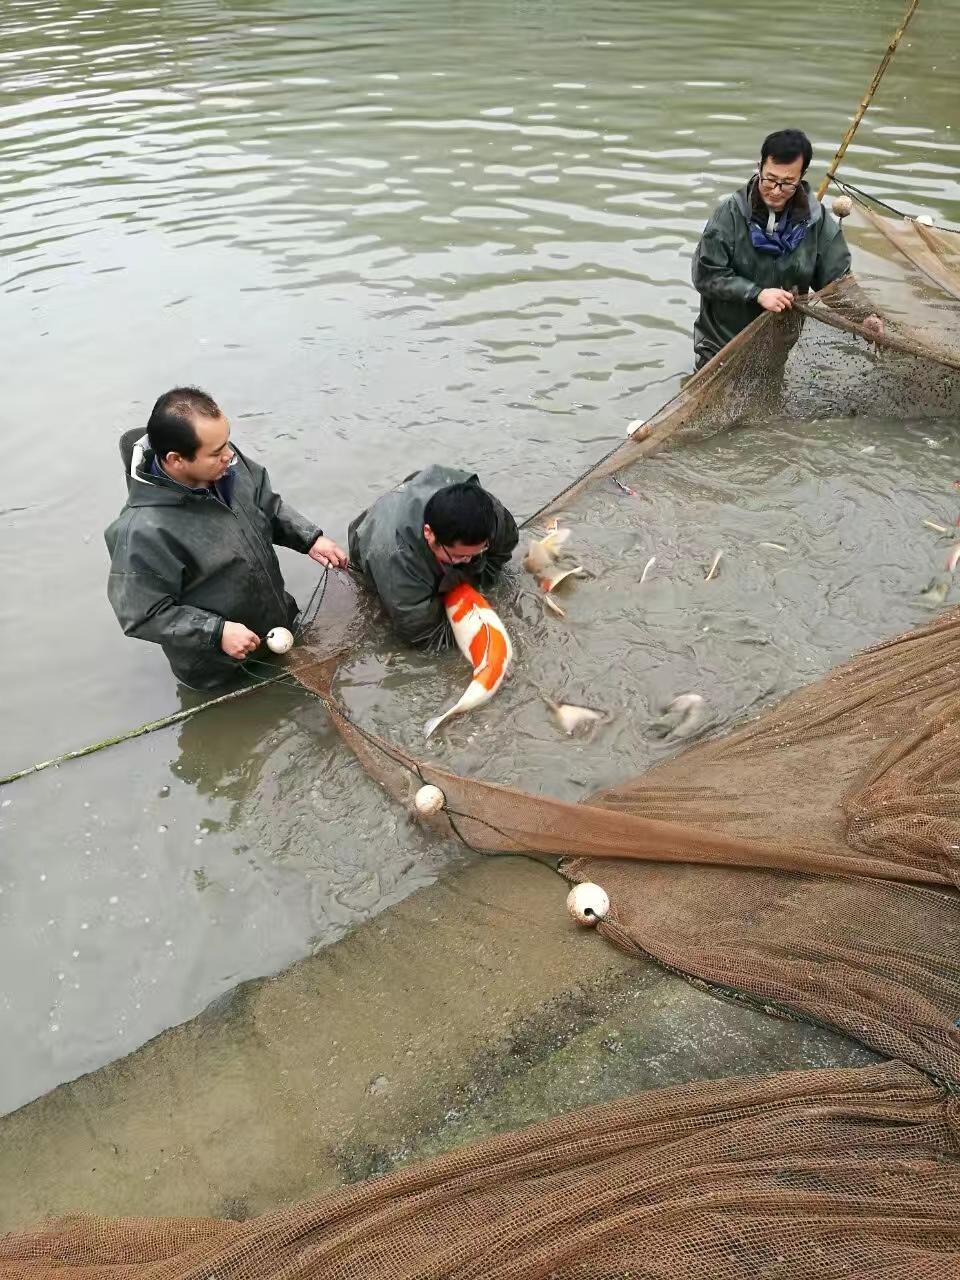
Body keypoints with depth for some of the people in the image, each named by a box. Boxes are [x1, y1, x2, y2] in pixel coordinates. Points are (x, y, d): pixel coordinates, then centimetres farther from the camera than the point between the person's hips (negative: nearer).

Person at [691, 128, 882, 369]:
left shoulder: (817, 220, -9)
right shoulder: (730, 213, -16)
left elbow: (837, 279, -3)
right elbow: (706, 275, -16)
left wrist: (864, 314, -19)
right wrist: (757, 293, -25)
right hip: (721, 343, -3)